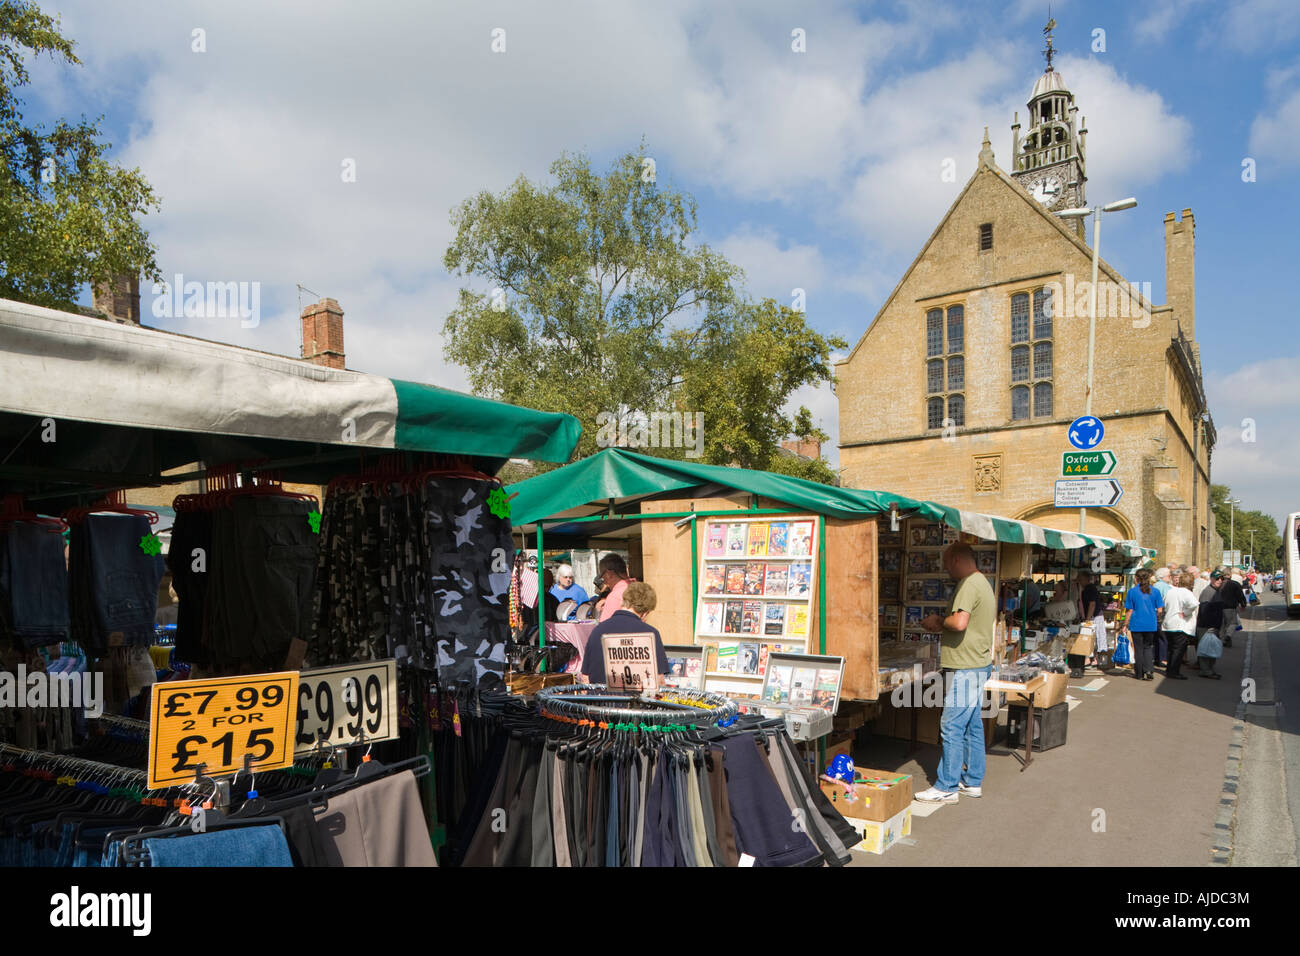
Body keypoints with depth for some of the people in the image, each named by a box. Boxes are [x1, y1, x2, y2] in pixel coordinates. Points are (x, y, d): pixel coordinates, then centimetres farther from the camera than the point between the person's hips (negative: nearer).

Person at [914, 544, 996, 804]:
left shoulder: (970, 585, -16)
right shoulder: (983, 583, 17)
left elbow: (959, 623, -29)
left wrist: (939, 622, -10)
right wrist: (942, 625, 12)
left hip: (965, 668, -11)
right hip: (978, 664, 11)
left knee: (952, 727, -5)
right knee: (973, 725, 16)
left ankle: (947, 787, 0)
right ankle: (972, 781, 24)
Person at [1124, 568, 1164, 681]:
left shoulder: (1132, 591, -5)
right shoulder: (1155, 591, -2)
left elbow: (1130, 611, -4)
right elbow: (1160, 610, -1)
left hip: (1136, 624, -1)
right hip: (1151, 625, 1)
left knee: (1138, 648, 8)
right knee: (1148, 647, 15)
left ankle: (1140, 674, 13)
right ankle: (1149, 670, -2)